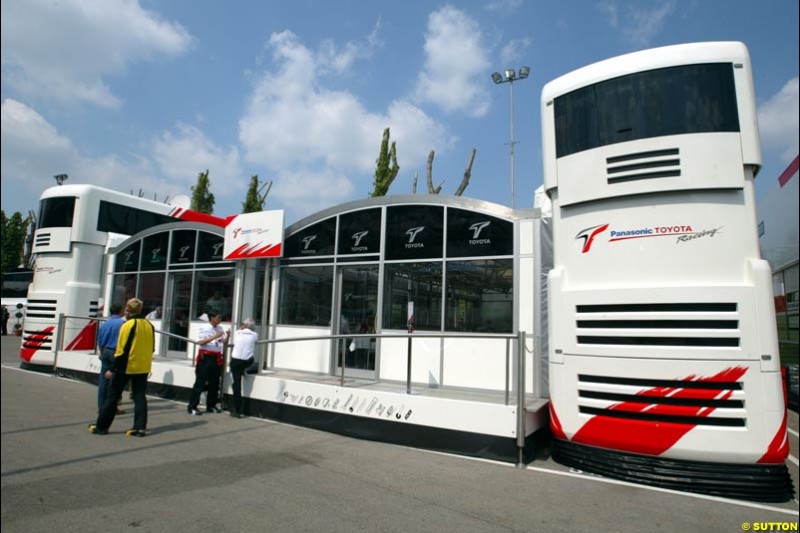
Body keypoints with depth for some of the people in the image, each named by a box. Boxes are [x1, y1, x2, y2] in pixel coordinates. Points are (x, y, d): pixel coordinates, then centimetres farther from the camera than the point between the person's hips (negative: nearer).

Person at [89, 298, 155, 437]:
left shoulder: (128, 325, -13)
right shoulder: (149, 325, 5)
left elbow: (122, 349, -15)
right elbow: (152, 348, 11)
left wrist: (114, 368, -8)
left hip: (126, 366, -5)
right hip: (143, 367, 5)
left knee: (113, 396, 8)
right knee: (139, 396, 8)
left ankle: (101, 426, 17)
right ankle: (140, 427, 6)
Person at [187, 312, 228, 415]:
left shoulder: (220, 328, 12)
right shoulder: (204, 328, -5)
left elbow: (224, 342, 13)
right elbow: (200, 342, -15)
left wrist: (227, 335, -7)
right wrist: (215, 337, -21)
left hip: (216, 358, 6)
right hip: (205, 357, -6)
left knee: (214, 383, 10)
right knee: (200, 382, -5)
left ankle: (211, 405, 20)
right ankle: (192, 407, 1)